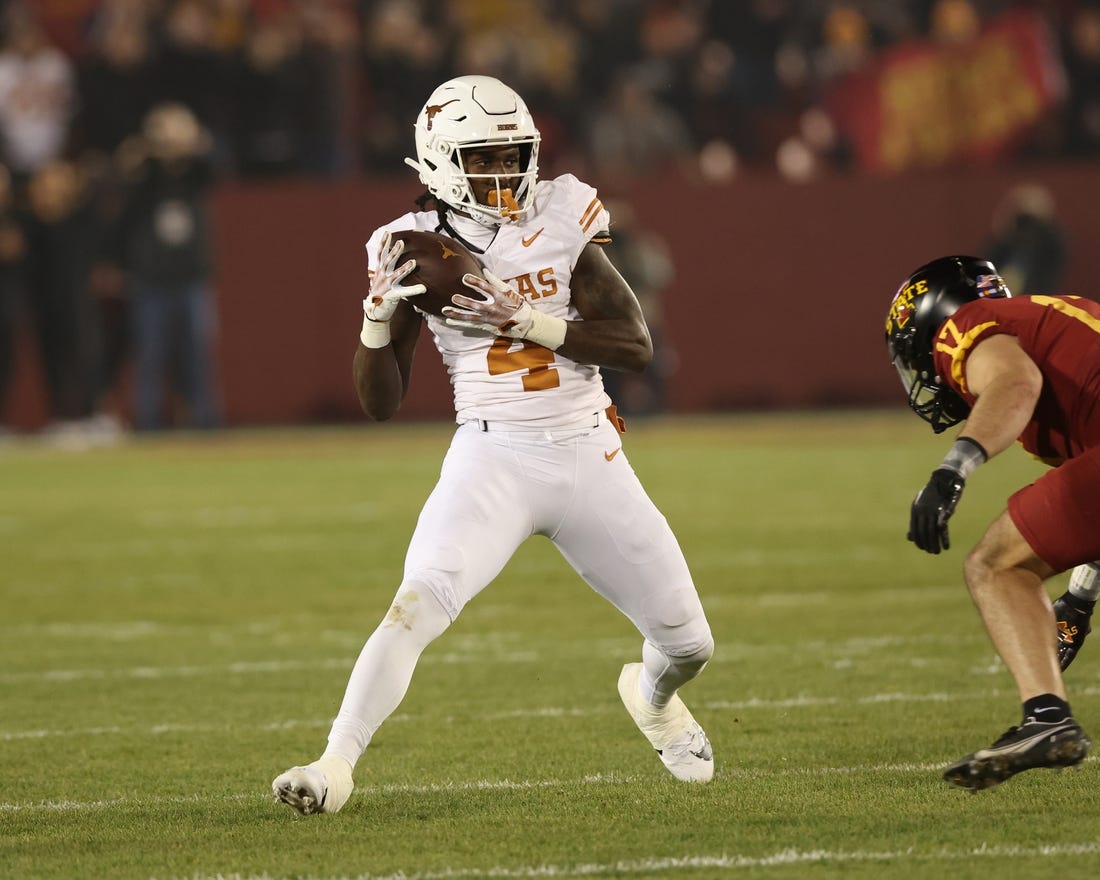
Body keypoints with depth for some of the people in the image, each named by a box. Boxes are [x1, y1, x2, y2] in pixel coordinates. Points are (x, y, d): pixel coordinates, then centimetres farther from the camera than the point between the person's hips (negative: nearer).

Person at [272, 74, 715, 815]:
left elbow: (636, 346, -8)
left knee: (689, 645, 10)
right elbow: (382, 402, -1)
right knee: (418, 604, -28)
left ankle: (652, 697, 46)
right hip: (493, 460, -2)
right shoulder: (419, 249, -2)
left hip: (589, 455, 2)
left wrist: (526, 322, -18)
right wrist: (381, 310, -17)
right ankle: (336, 766, -26)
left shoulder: (561, 220, -1)